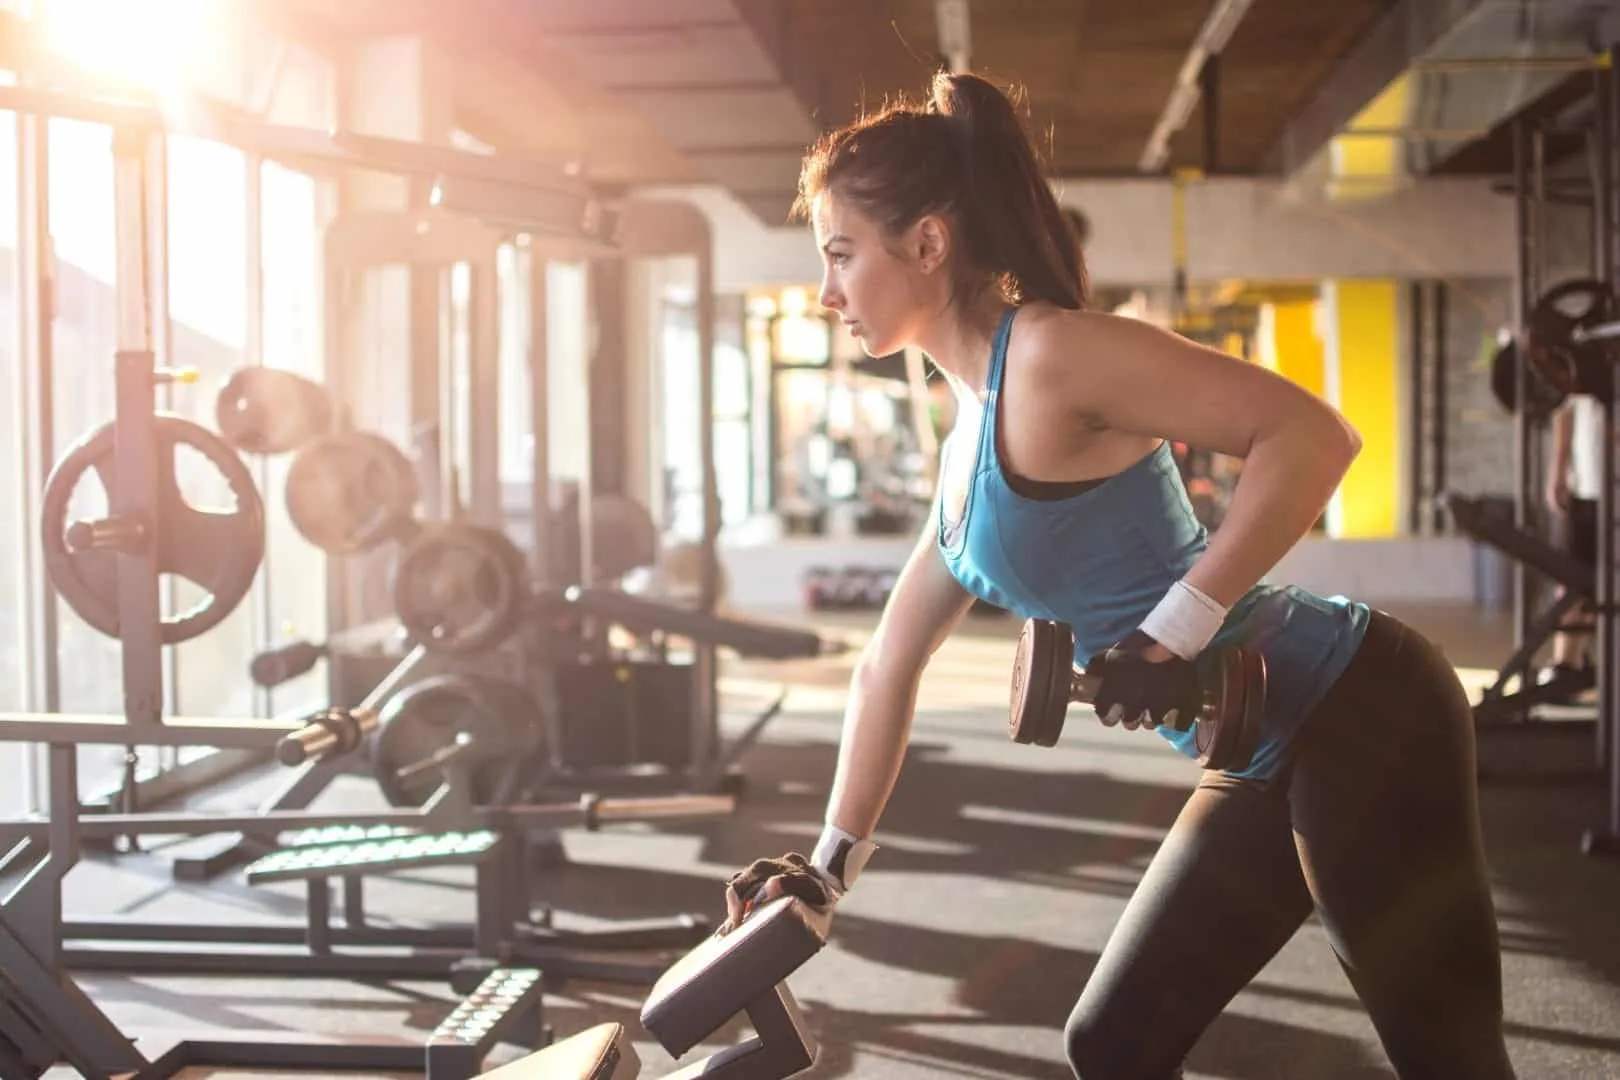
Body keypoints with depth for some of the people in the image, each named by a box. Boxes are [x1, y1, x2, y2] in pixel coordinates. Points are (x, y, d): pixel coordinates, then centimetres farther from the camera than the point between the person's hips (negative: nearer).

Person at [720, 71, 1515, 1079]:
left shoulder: (1048, 353, -15)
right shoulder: (972, 441, 13)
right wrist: (832, 865, 20)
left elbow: (1314, 433, -22)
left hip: (1355, 715, -10)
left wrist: (1178, 630, -24)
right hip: (1267, 759, 10)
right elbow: (890, 666, 19)